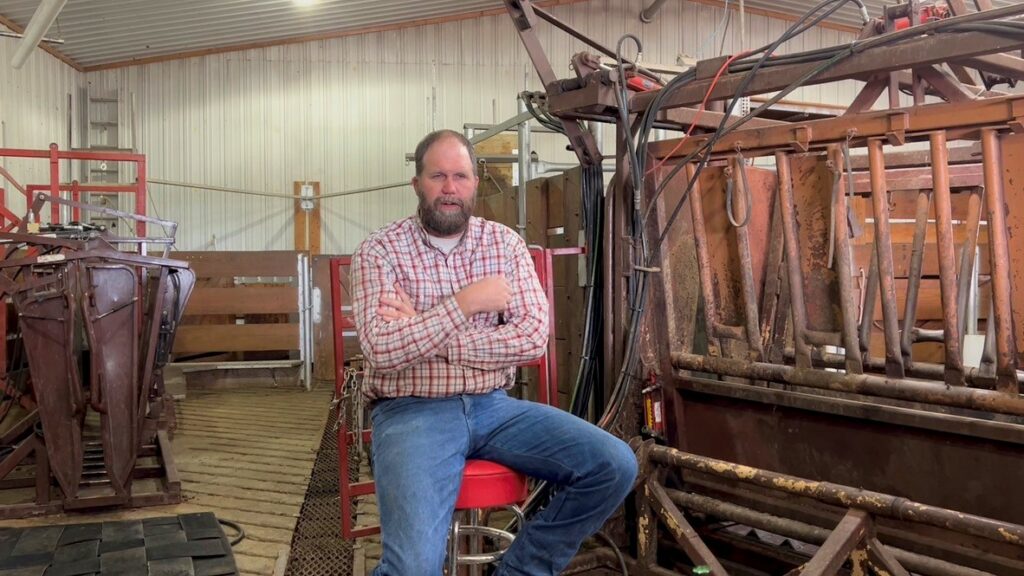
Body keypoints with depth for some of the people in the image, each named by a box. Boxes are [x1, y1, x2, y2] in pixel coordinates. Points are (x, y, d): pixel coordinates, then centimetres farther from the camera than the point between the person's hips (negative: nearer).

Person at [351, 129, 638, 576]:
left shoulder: (505, 243, 6)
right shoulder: (378, 252, -3)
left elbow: (533, 337, -6)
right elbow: (382, 352, -16)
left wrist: (425, 331, -13)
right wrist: (465, 302, -17)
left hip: (492, 405, 4)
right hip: (412, 412, -4)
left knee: (614, 467, -12)